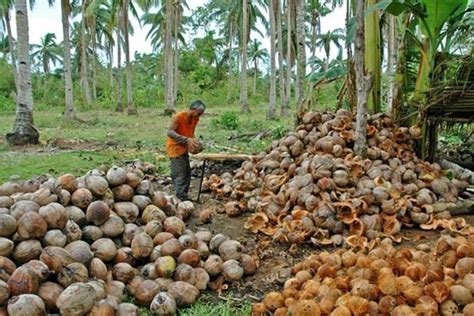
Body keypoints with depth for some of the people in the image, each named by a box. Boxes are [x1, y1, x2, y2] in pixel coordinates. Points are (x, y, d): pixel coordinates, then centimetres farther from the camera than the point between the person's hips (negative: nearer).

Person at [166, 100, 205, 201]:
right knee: (179, 176, -10)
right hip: (175, 148, -8)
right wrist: (186, 140, -40)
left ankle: (184, 196, 21)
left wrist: (195, 142, -8)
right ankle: (182, 198, -6)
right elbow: (170, 132, -31)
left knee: (187, 174, 11)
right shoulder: (179, 117, -22)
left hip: (184, 148, 8)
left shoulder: (195, 119, 1)